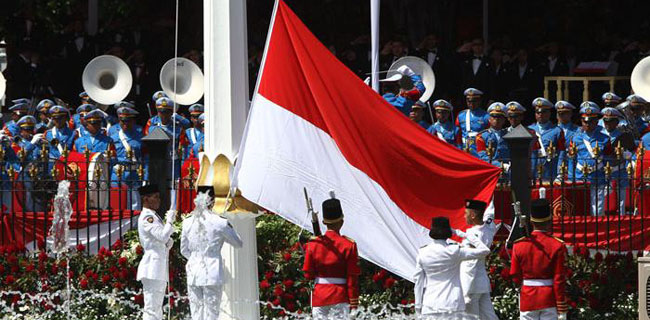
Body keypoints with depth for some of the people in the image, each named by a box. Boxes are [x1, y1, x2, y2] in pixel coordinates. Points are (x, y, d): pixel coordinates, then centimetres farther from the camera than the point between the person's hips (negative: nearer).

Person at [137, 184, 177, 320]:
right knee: (151, 309, -13)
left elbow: (163, 240, 27)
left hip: (160, 269, 10)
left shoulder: (154, 217, 20)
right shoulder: (146, 217, -11)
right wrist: (169, 221, -10)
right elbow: (163, 235, -24)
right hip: (152, 268, -10)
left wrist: (169, 242, 4)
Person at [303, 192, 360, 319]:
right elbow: (352, 277, -7)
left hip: (319, 296, 3)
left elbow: (308, 274, 3)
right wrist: (353, 301, -2)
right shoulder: (349, 245, -8)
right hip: (340, 296, -3)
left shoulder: (313, 244, 0)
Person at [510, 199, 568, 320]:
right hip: (550, 300, -2)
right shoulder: (558, 246, -10)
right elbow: (560, 280, -10)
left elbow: (515, 277, 5)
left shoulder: (519, 245, -1)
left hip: (527, 300, 2)